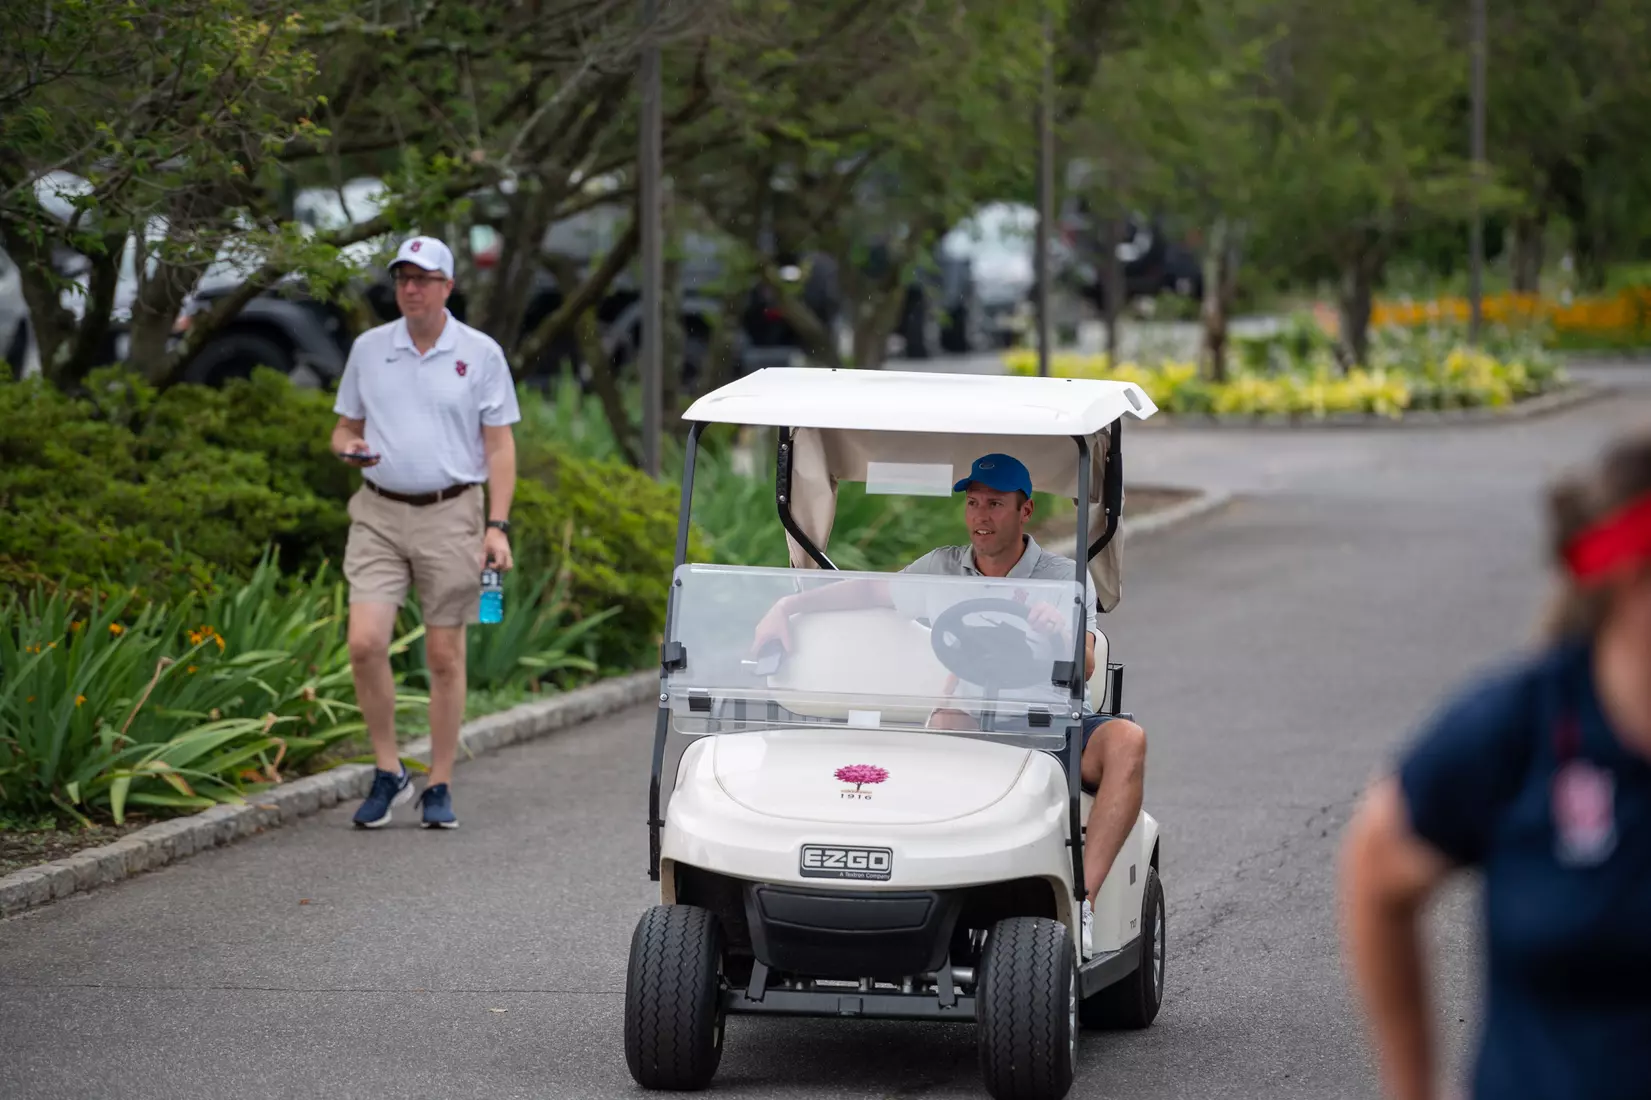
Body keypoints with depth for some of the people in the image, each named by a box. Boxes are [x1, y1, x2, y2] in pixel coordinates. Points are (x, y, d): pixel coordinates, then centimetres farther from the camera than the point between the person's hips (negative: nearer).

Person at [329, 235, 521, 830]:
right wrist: (349, 447, -9)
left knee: (445, 656, 1)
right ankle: (388, 771, 4)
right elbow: (345, 427, 16)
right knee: (365, 643, -12)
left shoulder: (481, 355, 1)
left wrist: (498, 526, -7)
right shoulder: (368, 349, 8)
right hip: (379, 513, 2)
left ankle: (439, 787, 10)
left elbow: (500, 446, 2)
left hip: (450, 515, -2)